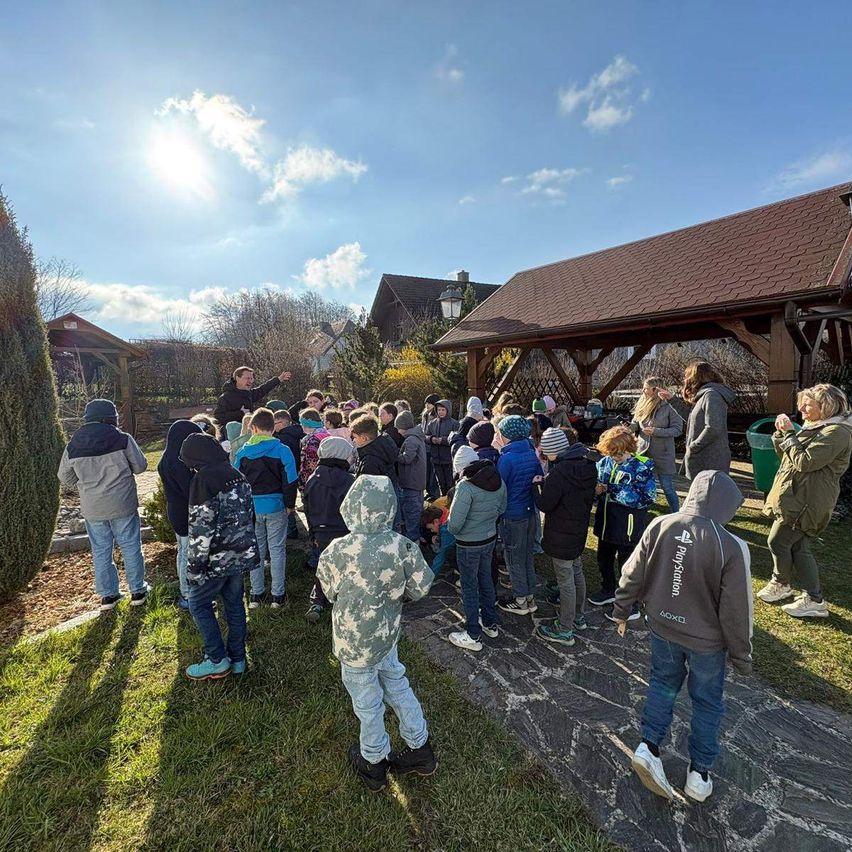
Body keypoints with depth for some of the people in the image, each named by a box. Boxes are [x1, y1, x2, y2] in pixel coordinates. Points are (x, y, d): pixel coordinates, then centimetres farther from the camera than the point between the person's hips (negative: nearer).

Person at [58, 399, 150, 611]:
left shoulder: (72, 446, -2)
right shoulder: (123, 439, -13)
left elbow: (65, 478, 8)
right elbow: (140, 465, -5)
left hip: (92, 509, 3)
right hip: (123, 505, -2)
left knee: (101, 551, 15)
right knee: (130, 547, 11)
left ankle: (108, 595, 24)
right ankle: (138, 591, 20)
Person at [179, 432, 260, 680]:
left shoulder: (203, 480, -18)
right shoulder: (237, 475, 6)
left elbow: (201, 529, -20)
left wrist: (194, 566, -12)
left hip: (217, 559, -7)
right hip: (241, 554, 7)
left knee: (199, 604, 11)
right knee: (234, 603, 16)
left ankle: (218, 661, 16)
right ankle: (237, 659, 27)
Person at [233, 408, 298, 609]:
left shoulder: (243, 452, -2)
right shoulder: (282, 450, -10)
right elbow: (290, 482, -10)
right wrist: (290, 505, 3)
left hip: (251, 507, 2)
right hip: (276, 506, -2)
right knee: (277, 550, 8)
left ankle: (256, 594, 24)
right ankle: (278, 594, 15)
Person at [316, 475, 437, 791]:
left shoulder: (337, 551, -27)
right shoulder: (401, 545, -21)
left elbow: (329, 591, -8)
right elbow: (420, 587, -10)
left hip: (355, 641, -3)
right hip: (388, 634, 3)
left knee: (367, 701, 19)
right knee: (397, 685, 27)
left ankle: (373, 762, 44)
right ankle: (420, 748, 44)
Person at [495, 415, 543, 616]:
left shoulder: (507, 458, -20)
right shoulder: (532, 454, 1)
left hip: (512, 515, -7)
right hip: (530, 512, 7)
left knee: (514, 558, 8)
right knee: (527, 555, 19)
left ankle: (520, 601, 20)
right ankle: (530, 596, 30)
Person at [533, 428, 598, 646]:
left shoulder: (559, 472, -27)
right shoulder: (587, 465, 0)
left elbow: (545, 505, -22)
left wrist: (538, 485, -4)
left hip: (561, 535, -9)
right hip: (579, 530, 9)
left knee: (565, 580, 4)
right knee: (577, 572, 23)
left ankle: (564, 630, 18)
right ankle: (578, 617, 41)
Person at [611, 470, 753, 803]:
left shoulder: (660, 526, -15)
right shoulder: (732, 547, -24)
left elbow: (632, 575, -5)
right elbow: (736, 611, -15)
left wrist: (621, 611, 11)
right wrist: (741, 657, 1)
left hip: (662, 628, 3)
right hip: (706, 640, -2)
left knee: (663, 684, 26)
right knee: (707, 702, 21)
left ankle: (648, 746, 20)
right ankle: (699, 773, 35)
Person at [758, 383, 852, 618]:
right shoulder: (818, 428, 16)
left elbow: (804, 462, -22)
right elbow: (784, 453, 18)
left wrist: (789, 434, -14)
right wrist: (781, 432, 2)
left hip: (806, 502, -10)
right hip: (799, 498, 10)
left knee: (777, 542, -2)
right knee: (798, 547, 13)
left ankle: (781, 584, 18)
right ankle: (813, 599, 22)